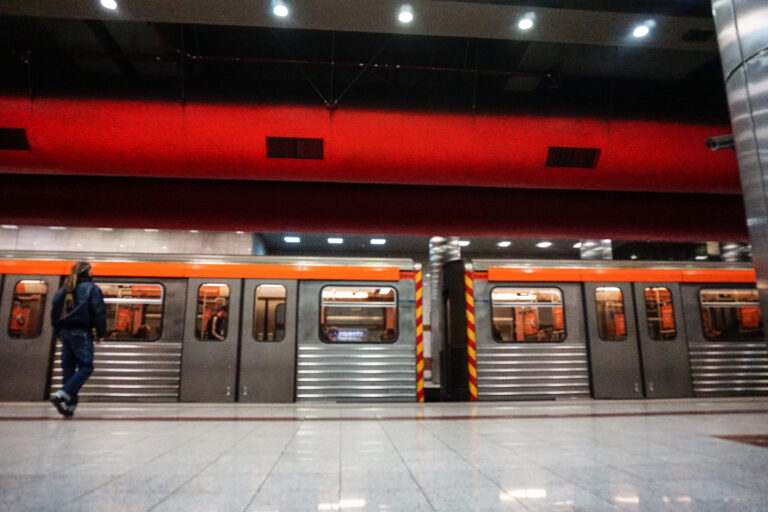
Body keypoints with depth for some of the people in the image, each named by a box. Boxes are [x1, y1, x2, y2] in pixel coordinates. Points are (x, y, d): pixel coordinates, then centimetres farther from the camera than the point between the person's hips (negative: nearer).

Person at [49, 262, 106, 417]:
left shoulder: (64, 289, 13)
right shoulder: (91, 288, -3)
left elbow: (54, 312, 14)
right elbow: (99, 312, -9)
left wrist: (58, 332, 20)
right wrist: (100, 333, -1)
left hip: (65, 332, 7)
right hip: (82, 333, -7)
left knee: (68, 368, 9)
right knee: (86, 367, -3)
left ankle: (69, 405, 10)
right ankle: (62, 395, -18)